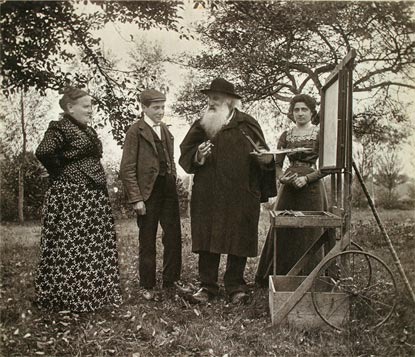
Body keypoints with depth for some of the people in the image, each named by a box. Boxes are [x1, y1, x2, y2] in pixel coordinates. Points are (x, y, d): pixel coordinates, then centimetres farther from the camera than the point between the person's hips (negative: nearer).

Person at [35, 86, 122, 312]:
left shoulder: (88, 131, 17)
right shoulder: (60, 128, -10)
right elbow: (43, 152, -25)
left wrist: (99, 180, 11)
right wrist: (61, 172, -13)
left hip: (94, 196, 9)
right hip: (70, 196, -9)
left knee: (96, 245, 12)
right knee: (71, 246, -3)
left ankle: (94, 293, 23)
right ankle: (69, 298, 7)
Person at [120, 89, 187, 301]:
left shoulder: (165, 130, 14)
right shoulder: (136, 131, -7)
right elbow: (127, 169, -11)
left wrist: (173, 184, 11)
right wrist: (136, 198, -15)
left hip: (168, 190, 6)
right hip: (148, 192, -6)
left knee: (174, 237, 9)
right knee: (147, 242, 5)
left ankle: (171, 279, 25)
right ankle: (147, 286, 18)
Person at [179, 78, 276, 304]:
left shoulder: (247, 124, 3)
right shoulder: (201, 126, 9)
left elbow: (263, 156, 6)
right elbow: (185, 155, 10)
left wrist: (266, 159, -16)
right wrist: (198, 156, -10)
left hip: (240, 197, -2)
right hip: (207, 197, 2)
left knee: (238, 242, 5)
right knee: (206, 241, 6)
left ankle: (235, 287, 22)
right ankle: (207, 285, 21)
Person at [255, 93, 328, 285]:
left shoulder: (320, 134, 2)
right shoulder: (286, 136, 11)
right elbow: (277, 164, 8)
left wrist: (306, 178, -17)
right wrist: (283, 178, -13)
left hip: (312, 188, -3)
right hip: (288, 187, 3)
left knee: (309, 233, -1)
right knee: (281, 232, 2)